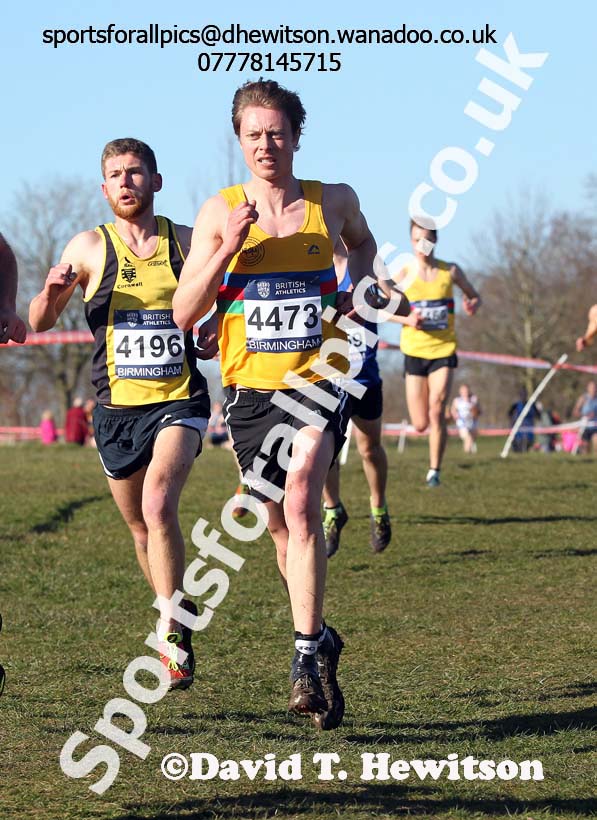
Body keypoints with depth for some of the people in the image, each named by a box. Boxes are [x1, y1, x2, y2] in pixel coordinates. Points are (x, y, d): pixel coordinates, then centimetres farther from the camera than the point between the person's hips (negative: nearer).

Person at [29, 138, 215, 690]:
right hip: (118, 408, 2)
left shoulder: (187, 242, 3)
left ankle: (173, 632, -17)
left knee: (158, 504, -24)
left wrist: (216, 335, -5)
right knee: (142, 528, 12)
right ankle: (178, 623, 34)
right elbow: (39, 323, 6)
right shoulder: (90, 247, 2)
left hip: (180, 401, -2)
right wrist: (52, 292, -16)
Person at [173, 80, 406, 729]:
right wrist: (227, 249, -17)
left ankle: (306, 655, -23)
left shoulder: (334, 202, 2)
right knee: (282, 527, 11)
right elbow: (183, 314, -5)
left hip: (318, 379, -2)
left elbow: (363, 243, 27)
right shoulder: (220, 213, -1)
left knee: (300, 499, -25)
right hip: (249, 387, 2)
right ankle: (320, 637, 34)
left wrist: (354, 287, 7)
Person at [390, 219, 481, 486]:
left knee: (437, 411, -16)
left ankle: (435, 470, -3)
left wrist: (472, 305, -10)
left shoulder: (450, 271, 1)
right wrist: (406, 319, -14)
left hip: (444, 350, 0)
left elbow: (474, 295, 14)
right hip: (414, 352, 0)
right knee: (420, 425, 0)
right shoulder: (404, 274, -1)